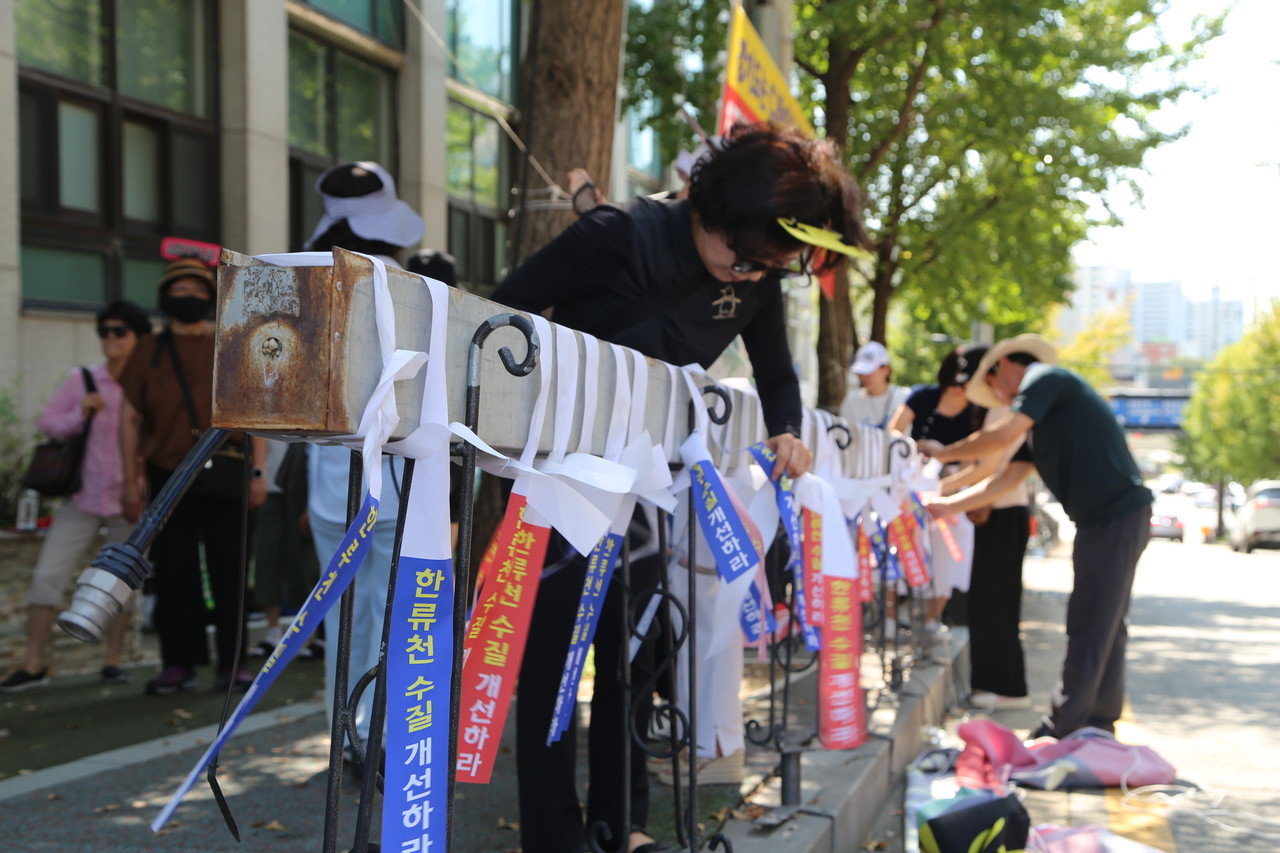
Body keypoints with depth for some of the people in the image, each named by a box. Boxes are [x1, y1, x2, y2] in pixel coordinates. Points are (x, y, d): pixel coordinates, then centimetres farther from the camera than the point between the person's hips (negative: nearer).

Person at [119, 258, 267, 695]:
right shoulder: (150, 352, 10)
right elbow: (130, 418, 9)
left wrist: (257, 472, 0)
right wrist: (130, 481, 2)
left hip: (225, 478, -1)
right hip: (170, 477, 1)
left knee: (229, 569, -1)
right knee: (174, 572, 1)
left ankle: (231, 662, 7)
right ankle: (178, 663, 10)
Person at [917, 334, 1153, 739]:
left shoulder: (1045, 378, -4)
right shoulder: (1044, 411, 24)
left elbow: (1003, 434, -17)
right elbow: (1009, 476, 25)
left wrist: (943, 452, -5)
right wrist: (949, 504, 21)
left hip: (1114, 515, -10)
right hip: (1112, 518, 10)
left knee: (1089, 626, -6)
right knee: (1104, 624, 14)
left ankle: (1063, 728, -2)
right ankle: (1099, 720, 22)